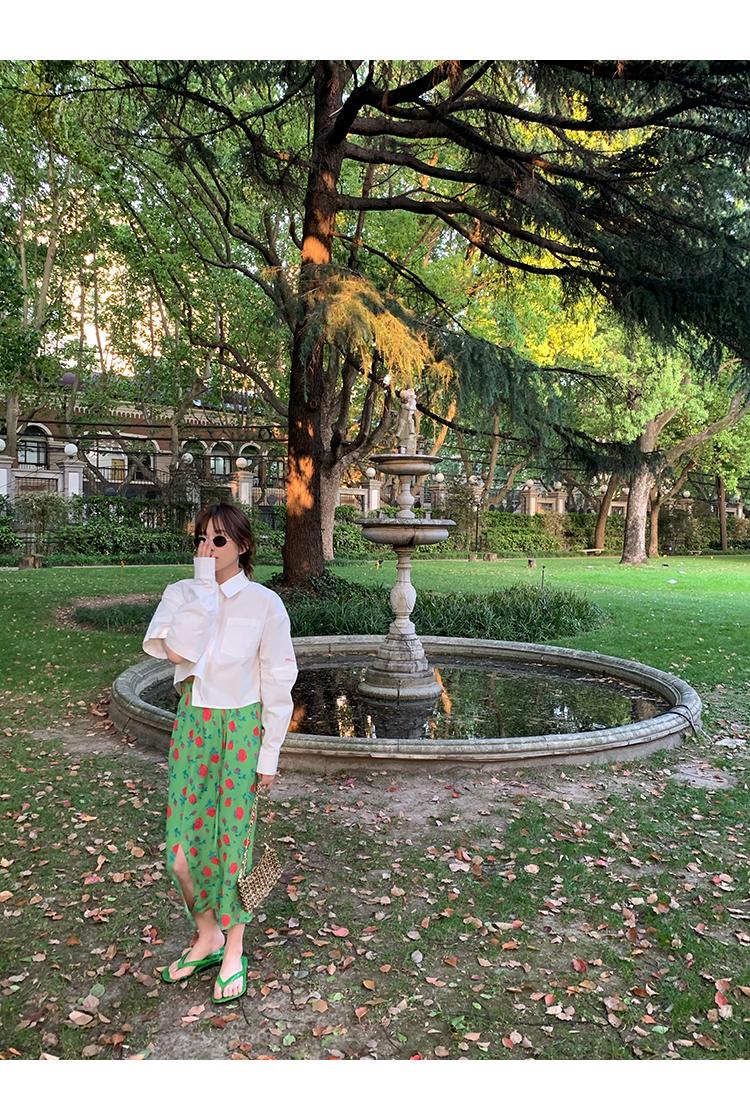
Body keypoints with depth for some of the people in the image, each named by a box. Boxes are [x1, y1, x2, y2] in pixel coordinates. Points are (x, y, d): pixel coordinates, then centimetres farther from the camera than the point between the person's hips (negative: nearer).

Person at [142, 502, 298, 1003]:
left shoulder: (264, 603, -10)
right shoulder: (181, 594, -1)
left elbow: (277, 683, -5)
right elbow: (178, 651, -21)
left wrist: (269, 753, -4)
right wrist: (204, 584, -19)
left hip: (240, 728, -3)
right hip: (192, 724, 3)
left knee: (232, 839, 5)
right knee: (183, 845, 7)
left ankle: (234, 951, 27)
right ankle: (207, 937, 32)